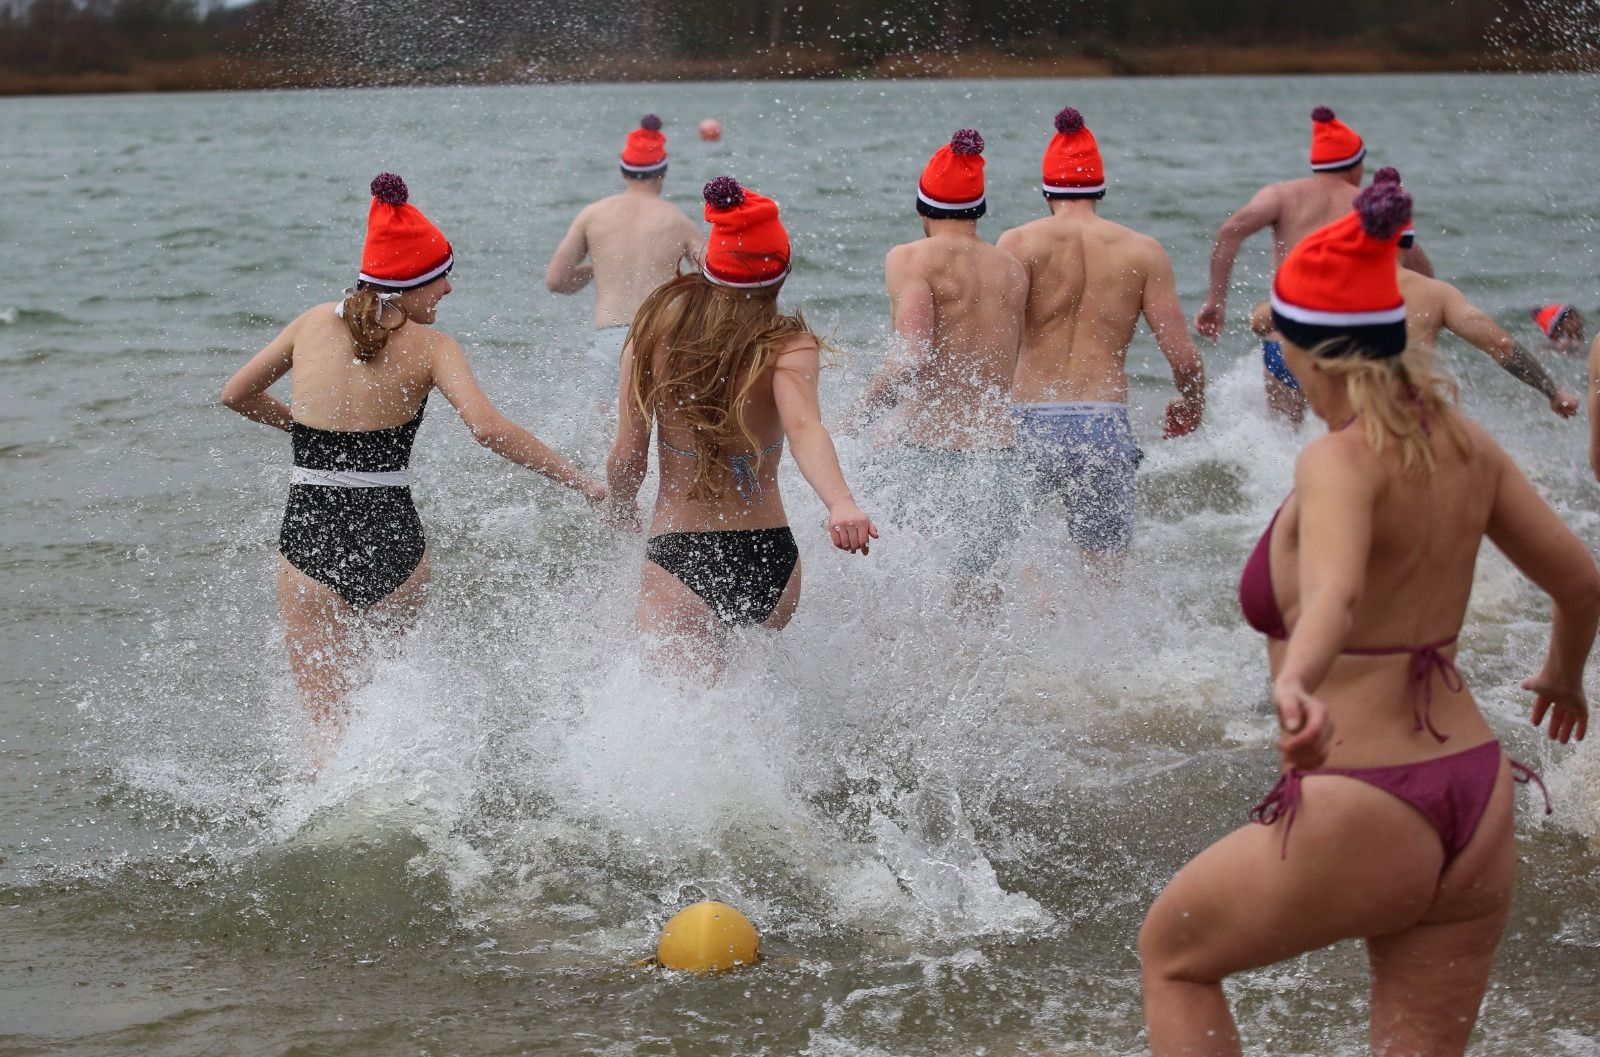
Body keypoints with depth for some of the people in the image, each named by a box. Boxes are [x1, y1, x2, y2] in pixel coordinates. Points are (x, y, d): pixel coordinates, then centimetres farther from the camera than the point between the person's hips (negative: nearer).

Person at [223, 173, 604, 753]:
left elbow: (236, 394, 18)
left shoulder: (314, 323, 6)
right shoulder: (431, 347, -5)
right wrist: (582, 482, -17)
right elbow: (487, 427, -20)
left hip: (309, 544, 1)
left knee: (326, 722, 6)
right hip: (392, 547, -1)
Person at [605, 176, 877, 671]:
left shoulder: (655, 329, -4)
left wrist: (620, 510, 19)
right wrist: (841, 504, -44)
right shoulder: (787, 347, -9)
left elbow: (626, 458, -1)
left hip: (678, 557, -1)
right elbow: (804, 429, -29)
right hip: (770, 558, 1)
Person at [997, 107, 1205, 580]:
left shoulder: (1018, 244, 4)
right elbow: (1185, 360, 4)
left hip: (1027, 422, -1)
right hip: (1104, 427, 1)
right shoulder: (1143, 252, 8)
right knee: (1107, 574, 7)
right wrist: (1189, 408, 24)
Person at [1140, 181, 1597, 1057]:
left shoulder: (1341, 461, -16)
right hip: (1475, 802, 7)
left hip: (1359, 813, -7)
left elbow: (1336, 590, -37)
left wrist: (1296, 687, -56)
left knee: (1171, 954, 20)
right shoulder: (1465, 445, 5)